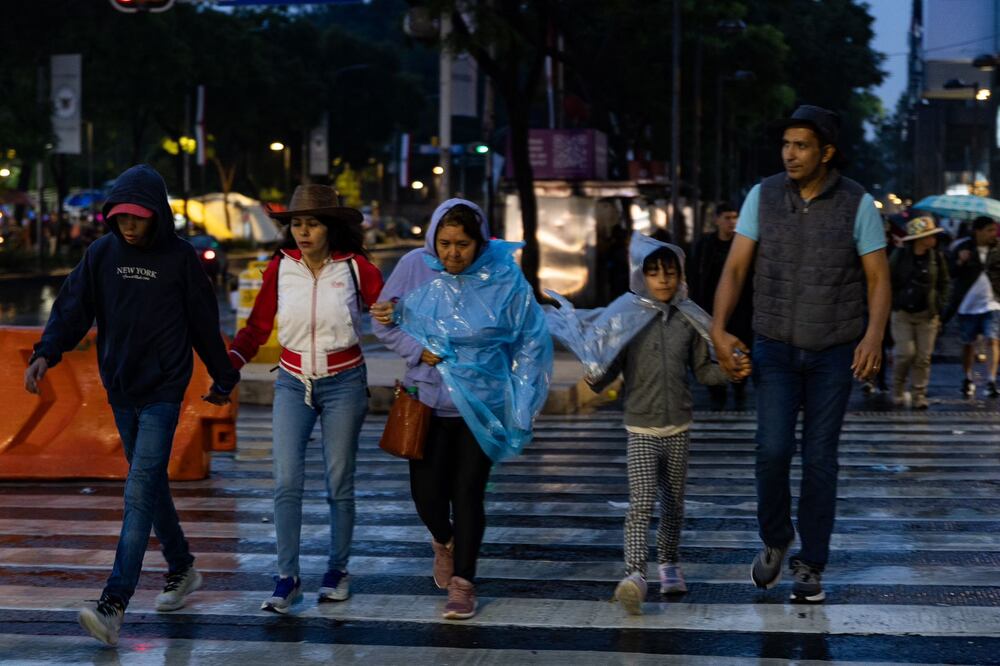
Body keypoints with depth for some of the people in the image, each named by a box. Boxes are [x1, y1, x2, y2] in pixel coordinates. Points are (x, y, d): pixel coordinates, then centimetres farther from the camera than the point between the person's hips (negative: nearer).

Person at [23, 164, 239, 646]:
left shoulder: (179, 257, -5)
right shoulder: (102, 253, 4)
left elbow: (204, 323, 3)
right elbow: (73, 308, -1)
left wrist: (223, 378, 12)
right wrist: (46, 354, -17)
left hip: (164, 390, -5)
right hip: (120, 389, 5)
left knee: (140, 490, -13)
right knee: (150, 484, 15)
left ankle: (114, 604, -20)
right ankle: (182, 569, 34)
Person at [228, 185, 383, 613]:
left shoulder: (355, 268, -7)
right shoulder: (280, 268, -3)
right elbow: (257, 326, 3)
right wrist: (230, 361, -12)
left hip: (343, 384, -1)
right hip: (293, 383, 1)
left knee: (339, 482, 6)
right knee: (287, 482, -8)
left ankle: (337, 570, 21)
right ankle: (287, 579, -3)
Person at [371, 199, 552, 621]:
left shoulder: (503, 277, -11)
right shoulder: (414, 267, -7)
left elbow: (530, 342, -1)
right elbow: (383, 320, 5)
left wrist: (522, 405, -4)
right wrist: (417, 349, -12)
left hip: (482, 405, -2)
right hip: (428, 400, 2)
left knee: (468, 493, 0)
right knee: (427, 491, 1)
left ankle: (463, 584, 14)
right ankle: (444, 541, 37)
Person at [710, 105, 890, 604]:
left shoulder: (858, 204, -9)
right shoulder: (763, 196, -5)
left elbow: (878, 280, -9)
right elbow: (734, 269, -6)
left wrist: (873, 337, -26)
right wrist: (718, 330, -20)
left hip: (835, 351, -1)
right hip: (776, 347, 1)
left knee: (819, 459, 1)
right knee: (773, 450, -11)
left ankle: (810, 567, 14)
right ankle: (775, 540, 16)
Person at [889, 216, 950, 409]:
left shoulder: (937, 257, 2)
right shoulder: (899, 256, -4)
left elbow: (943, 284, 11)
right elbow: (888, 283, 4)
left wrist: (939, 307, 4)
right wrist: (895, 304, -1)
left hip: (927, 315, 2)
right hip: (902, 313, -2)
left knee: (923, 356, -1)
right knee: (906, 353, -9)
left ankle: (919, 395, 7)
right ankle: (898, 389, 14)